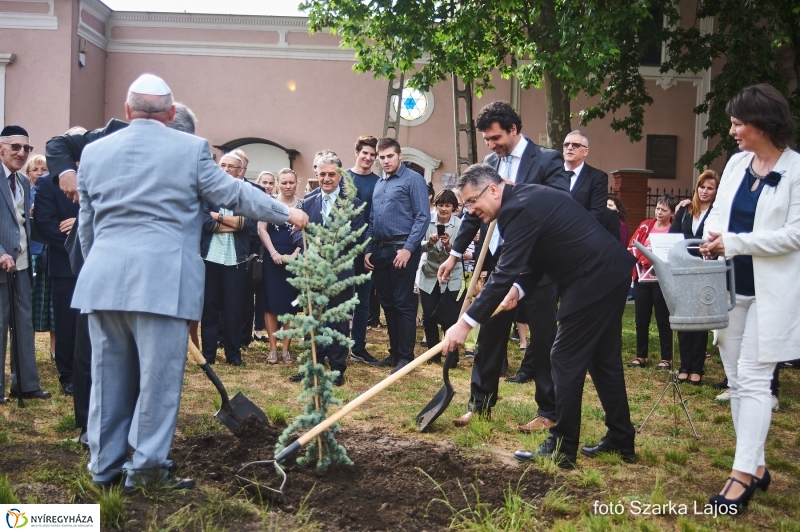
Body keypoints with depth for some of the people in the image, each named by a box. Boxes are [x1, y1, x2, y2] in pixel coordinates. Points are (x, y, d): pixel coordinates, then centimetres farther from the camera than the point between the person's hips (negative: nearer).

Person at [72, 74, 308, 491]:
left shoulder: (94, 151, 11)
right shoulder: (190, 148, -2)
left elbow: (86, 224, 16)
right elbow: (231, 193, 3)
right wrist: (287, 213, 16)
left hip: (103, 279, 5)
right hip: (161, 280, -5)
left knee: (109, 375, 12)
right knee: (158, 375, 3)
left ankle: (105, 465, 21)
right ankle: (146, 467, 7)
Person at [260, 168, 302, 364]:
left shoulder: (303, 205, 3)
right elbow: (262, 229, -3)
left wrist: (295, 254, -10)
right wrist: (273, 253, -11)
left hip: (295, 258, 1)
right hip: (272, 258, -1)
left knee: (290, 303, 3)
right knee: (271, 302, -1)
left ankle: (286, 348, 8)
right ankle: (273, 348, 4)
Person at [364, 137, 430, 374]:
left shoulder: (413, 179, -4)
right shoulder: (378, 184, 17)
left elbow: (423, 217, -11)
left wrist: (408, 248, -18)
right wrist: (368, 250, 10)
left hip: (401, 249, -7)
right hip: (379, 251, 7)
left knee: (403, 303, -4)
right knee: (387, 304, 11)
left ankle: (406, 355, 2)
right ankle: (395, 352, 20)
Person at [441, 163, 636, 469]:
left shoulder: (519, 209, -19)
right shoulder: (525, 197, 12)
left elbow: (505, 273, -22)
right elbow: (535, 255, 19)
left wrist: (465, 323, -20)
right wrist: (518, 289, 2)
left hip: (593, 280, -10)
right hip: (611, 273, 10)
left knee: (567, 360, -4)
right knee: (604, 358, 16)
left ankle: (561, 449, 3)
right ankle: (621, 441, 24)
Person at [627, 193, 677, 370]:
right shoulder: (645, 226, 9)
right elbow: (632, 246, 6)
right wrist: (645, 259, -9)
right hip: (642, 279, 4)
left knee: (663, 320, 2)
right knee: (641, 320, 9)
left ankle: (666, 359, 8)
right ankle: (640, 357, 18)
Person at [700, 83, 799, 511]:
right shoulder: (736, 163, 8)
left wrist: (734, 242, -18)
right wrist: (712, 238, -8)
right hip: (731, 286, 7)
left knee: (753, 379, -9)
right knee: (736, 380, 10)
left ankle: (742, 475, -5)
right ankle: (756, 466, 20)